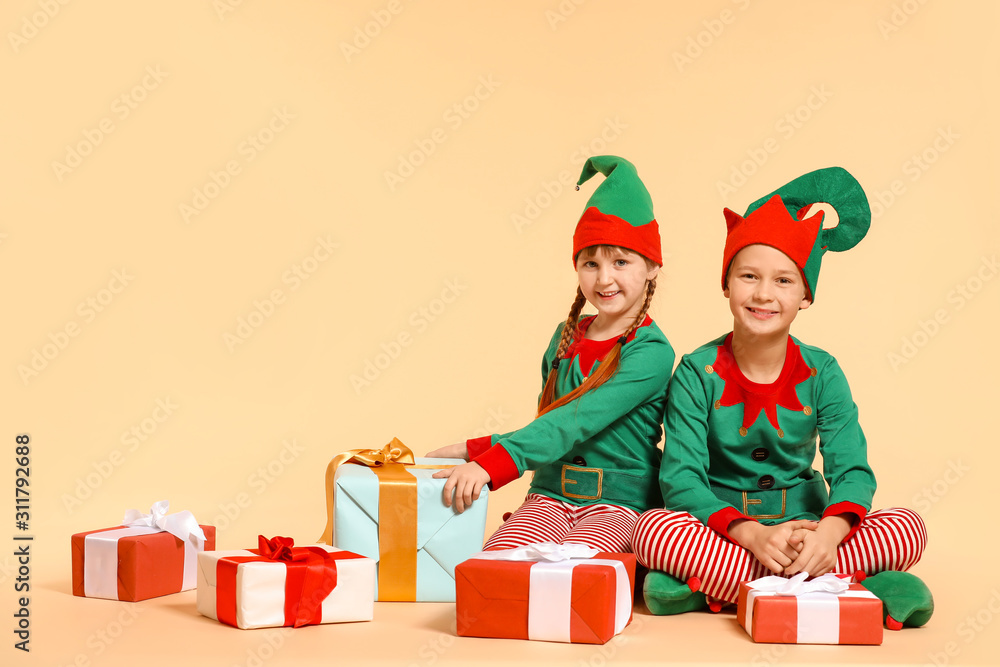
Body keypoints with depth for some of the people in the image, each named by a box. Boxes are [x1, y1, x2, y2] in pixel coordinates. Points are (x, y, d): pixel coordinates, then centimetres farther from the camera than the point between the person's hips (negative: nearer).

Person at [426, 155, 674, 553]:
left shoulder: (652, 352, -10)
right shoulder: (566, 336, 12)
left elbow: (575, 423, -23)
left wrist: (490, 465, -33)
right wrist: (472, 450, 6)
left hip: (619, 505, -4)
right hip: (550, 495, 5)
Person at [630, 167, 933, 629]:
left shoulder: (821, 373, 0)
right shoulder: (698, 372, -6)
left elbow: (852, 469, -9)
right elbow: (680, 475, -14)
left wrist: (830, 531, -33)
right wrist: (752, 535, -31)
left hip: (802, 524, 2)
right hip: (720, 527, -2)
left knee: (908, 528, -22)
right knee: (654, 530, -33)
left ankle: (712, 586, -28)